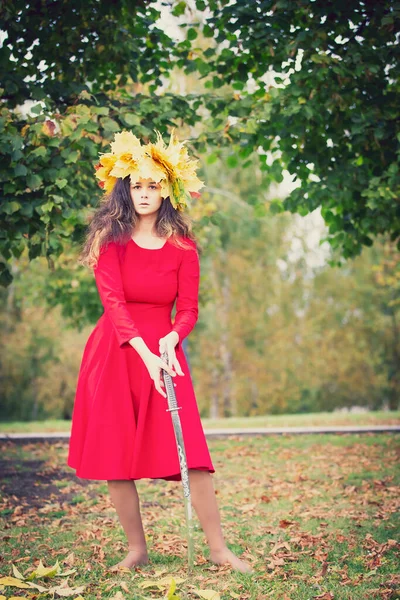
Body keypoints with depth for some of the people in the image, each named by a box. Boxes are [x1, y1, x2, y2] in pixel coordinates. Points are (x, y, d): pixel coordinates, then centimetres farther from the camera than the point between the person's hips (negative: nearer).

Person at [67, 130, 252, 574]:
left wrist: (170, 340, -20)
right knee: (114, 457, 1)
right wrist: (144, 352, -25)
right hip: (113, 354, 0)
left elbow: (188, 308, 2)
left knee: (190, 453, -8)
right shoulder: (110, 237, -1)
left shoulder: (182, 245, 2)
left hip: (163, 352, 0)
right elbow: (113, 301, -12)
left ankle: (219, 549, 2)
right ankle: (137, 549, 15)